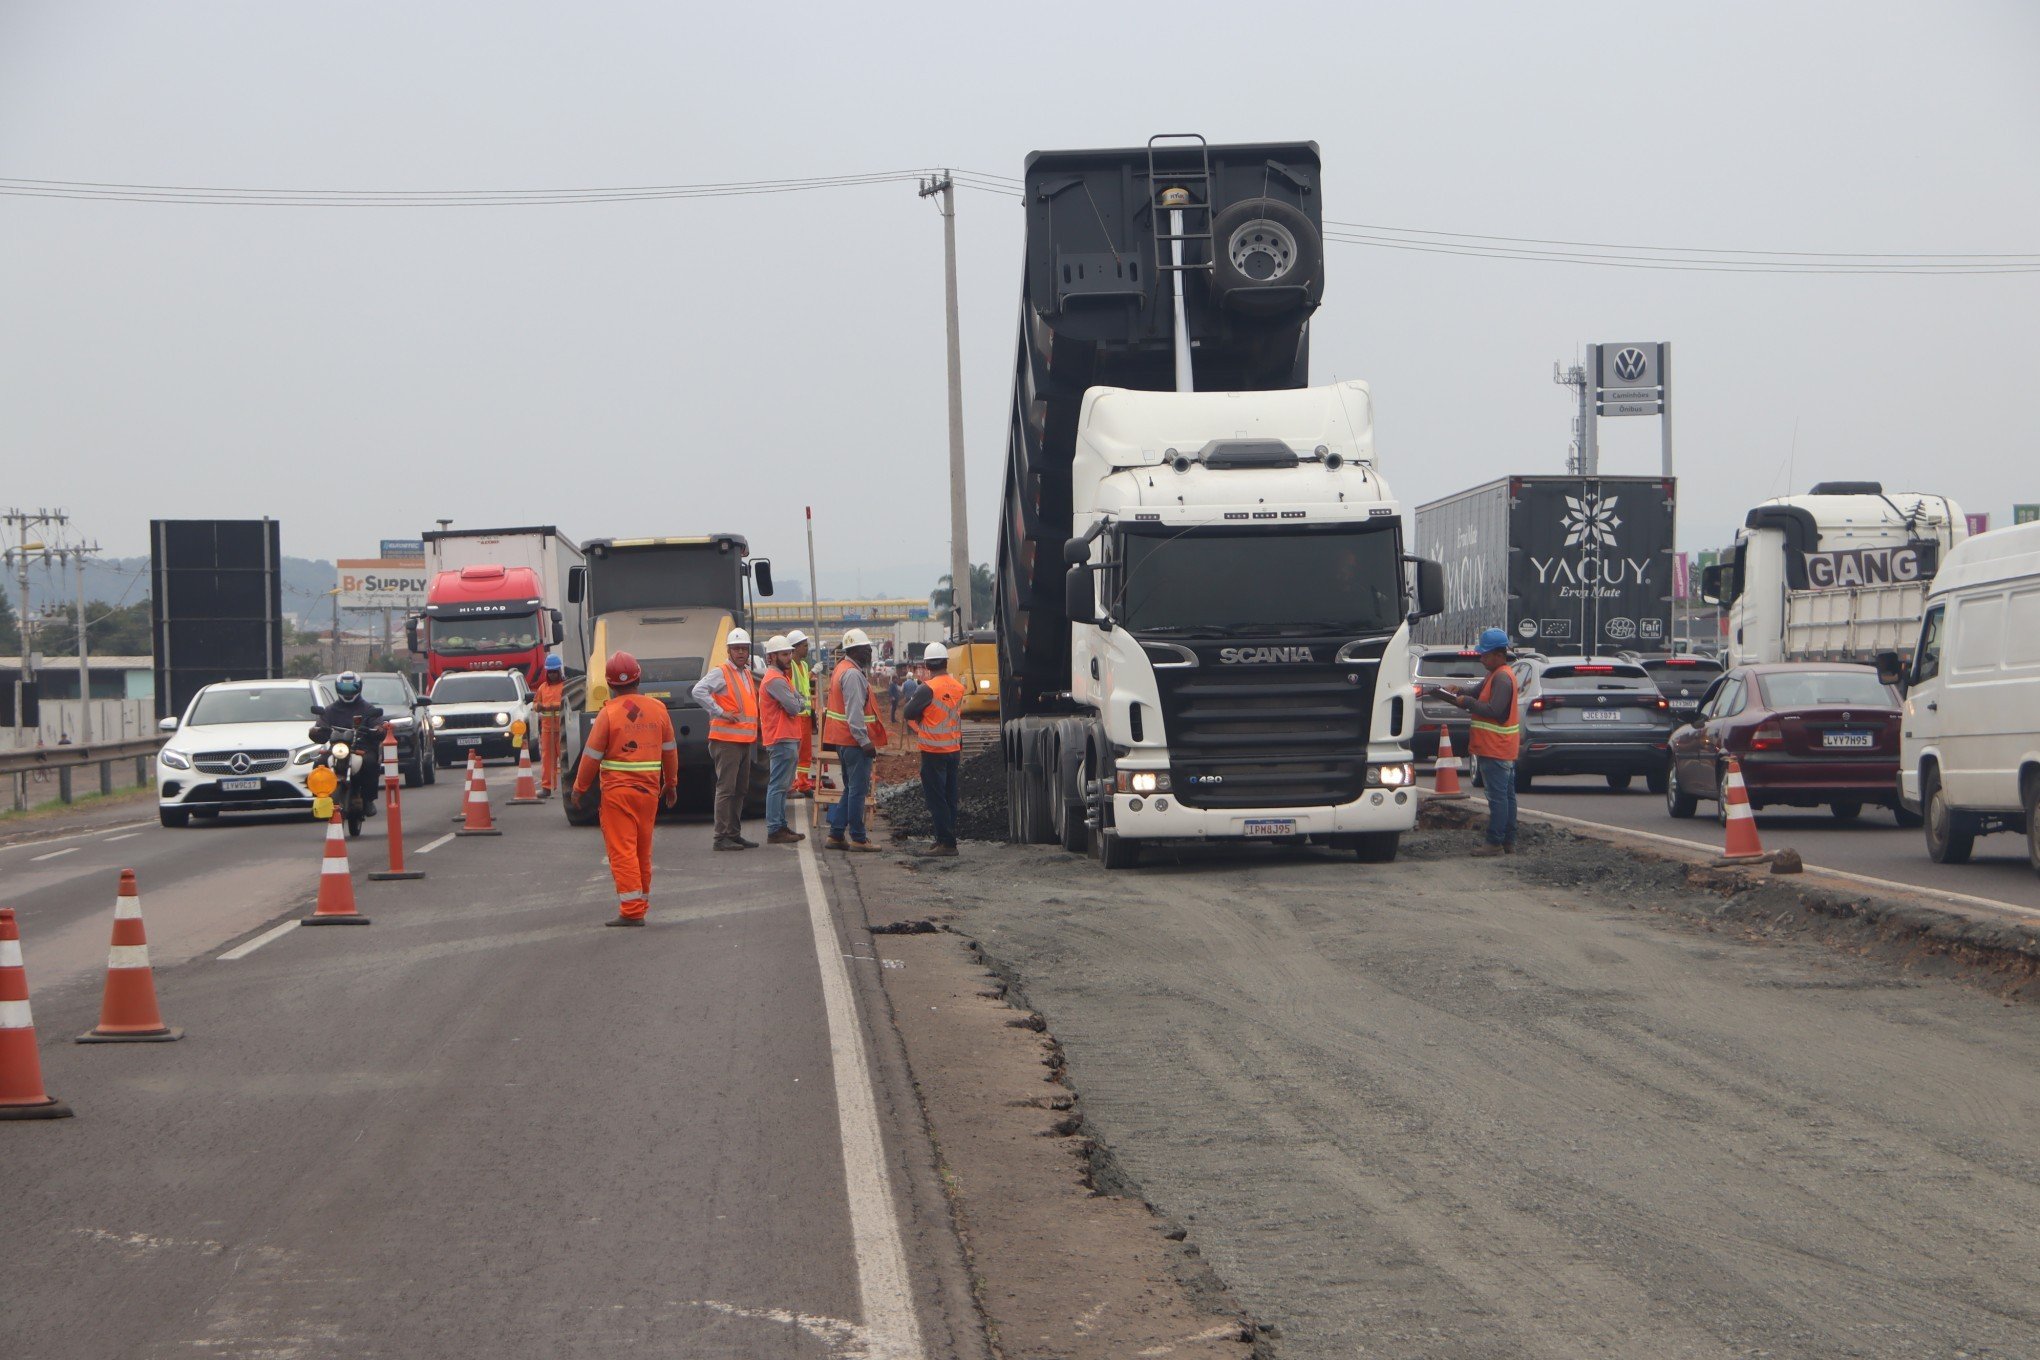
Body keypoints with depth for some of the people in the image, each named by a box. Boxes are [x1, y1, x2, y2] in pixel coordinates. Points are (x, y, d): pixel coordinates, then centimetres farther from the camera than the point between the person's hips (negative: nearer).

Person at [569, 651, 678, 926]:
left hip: (617, 790, -5)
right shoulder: (658, 710, 3)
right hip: (650, 789, 5)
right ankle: (642, 901, 26)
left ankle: (632, 910, -9)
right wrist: (671, 784, 25)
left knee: (622, 851, -4)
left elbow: (592, 755, -8)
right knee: (643, 849, 16)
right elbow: (670, 750, 12)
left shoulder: (609, 713, -10)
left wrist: (579, 788, 3)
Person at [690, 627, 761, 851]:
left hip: (745, 740, 9)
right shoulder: (720, 673, -9)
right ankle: (722, 837, -9)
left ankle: (734, 834, 19)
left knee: (740, 789, 12)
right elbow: (698, 691, -22)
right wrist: (720, 713, -20)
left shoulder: (747, 674, 17)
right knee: (726, 788, -9)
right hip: (726, 740, -9)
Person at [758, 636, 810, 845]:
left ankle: (781, 826, 21)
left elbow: (800, 702, 17)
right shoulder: (775, 680, -15)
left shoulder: (782, 677, 20)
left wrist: (798, 704, -5)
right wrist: (800, 704, 0)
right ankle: (775, 831, -10)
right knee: (778, 786, -10)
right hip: (782, 740, -11)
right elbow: (794, 707, -21)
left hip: (787, 739, 11)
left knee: (781, 786, 15)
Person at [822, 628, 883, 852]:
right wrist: (864, 740, -21)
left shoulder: (843, 669, 17)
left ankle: (835, 834, 15)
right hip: (854, 741, -11)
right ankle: (858, 838, -3)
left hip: (844, 740, 11)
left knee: (852, 789, 16)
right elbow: (855, 712, -22)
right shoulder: (853, 674, -16)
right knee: (858, 789, -5)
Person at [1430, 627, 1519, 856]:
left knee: (1497, 796, -8)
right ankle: (1509, 842, 15)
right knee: (1506, 795, 11)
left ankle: (1495, 843, -8)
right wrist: (1458, 694, 2)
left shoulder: (1502, 678, -17)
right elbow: (1478, 696, 20)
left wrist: (1466, 701, -17)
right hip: (1502, 749, 11)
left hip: (1495, 750, -11)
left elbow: (1494, 710, -25)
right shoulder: (1495, 675, 17)